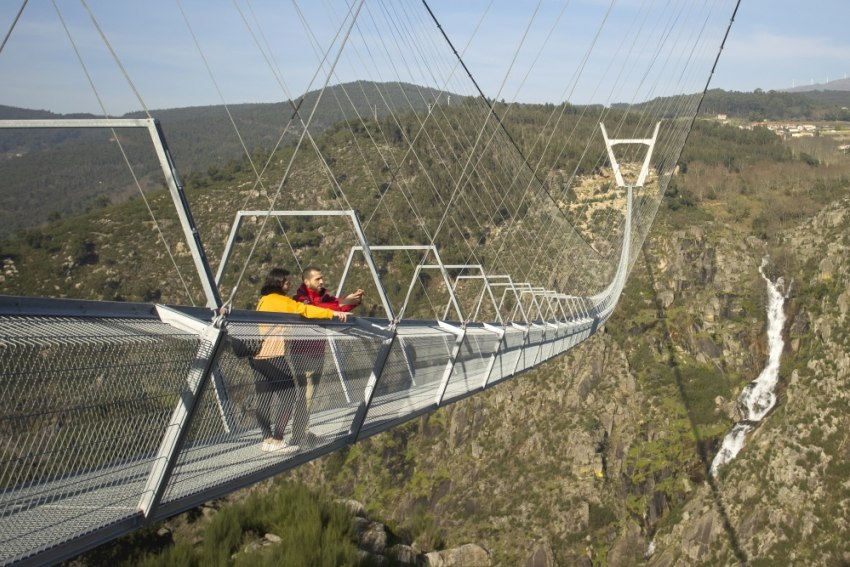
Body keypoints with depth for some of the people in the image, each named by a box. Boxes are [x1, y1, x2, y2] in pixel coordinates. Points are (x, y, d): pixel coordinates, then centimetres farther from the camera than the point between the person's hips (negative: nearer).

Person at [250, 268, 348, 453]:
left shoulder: (263, 300, 19)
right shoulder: (279, 300, -5)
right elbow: (305, 310, -13)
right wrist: (332, 313, -17)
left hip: (258, 356, 9)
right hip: (273, 355, -9)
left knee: (264, 397, 8)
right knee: (287, 393, -5)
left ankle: (267, 439, 10)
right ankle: (277, 439, -8)